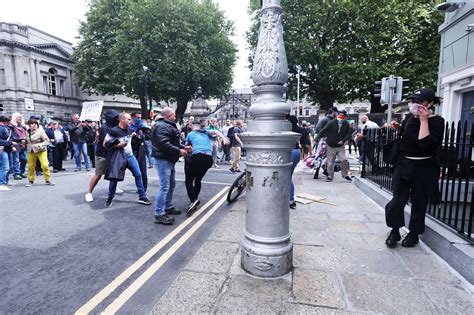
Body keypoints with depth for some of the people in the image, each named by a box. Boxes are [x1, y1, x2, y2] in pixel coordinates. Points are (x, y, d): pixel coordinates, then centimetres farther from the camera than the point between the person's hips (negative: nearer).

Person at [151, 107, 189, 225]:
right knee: (164, 187, -11)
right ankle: (159, 215, -6)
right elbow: (163, 143, -27)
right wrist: (179, 151, -22)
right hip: (163, 160, -11)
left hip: (169, 160, 11)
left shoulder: (168, 126, 19)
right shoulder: (162, 126, -16)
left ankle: (168, 207, 31)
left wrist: (183, 147, 9)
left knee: (171, 184, 18)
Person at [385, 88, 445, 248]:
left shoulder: (437, 121, -11)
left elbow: (426, 144, -27)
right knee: (398, 199, 3)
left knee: (419, 202, 9)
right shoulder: (409, 117, 4)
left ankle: (414, 233, 25)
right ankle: (395, 231, 16)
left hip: (423, 168, -4)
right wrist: (398, 127, 5)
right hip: (403, 164, 4)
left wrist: (424, 121, -22)